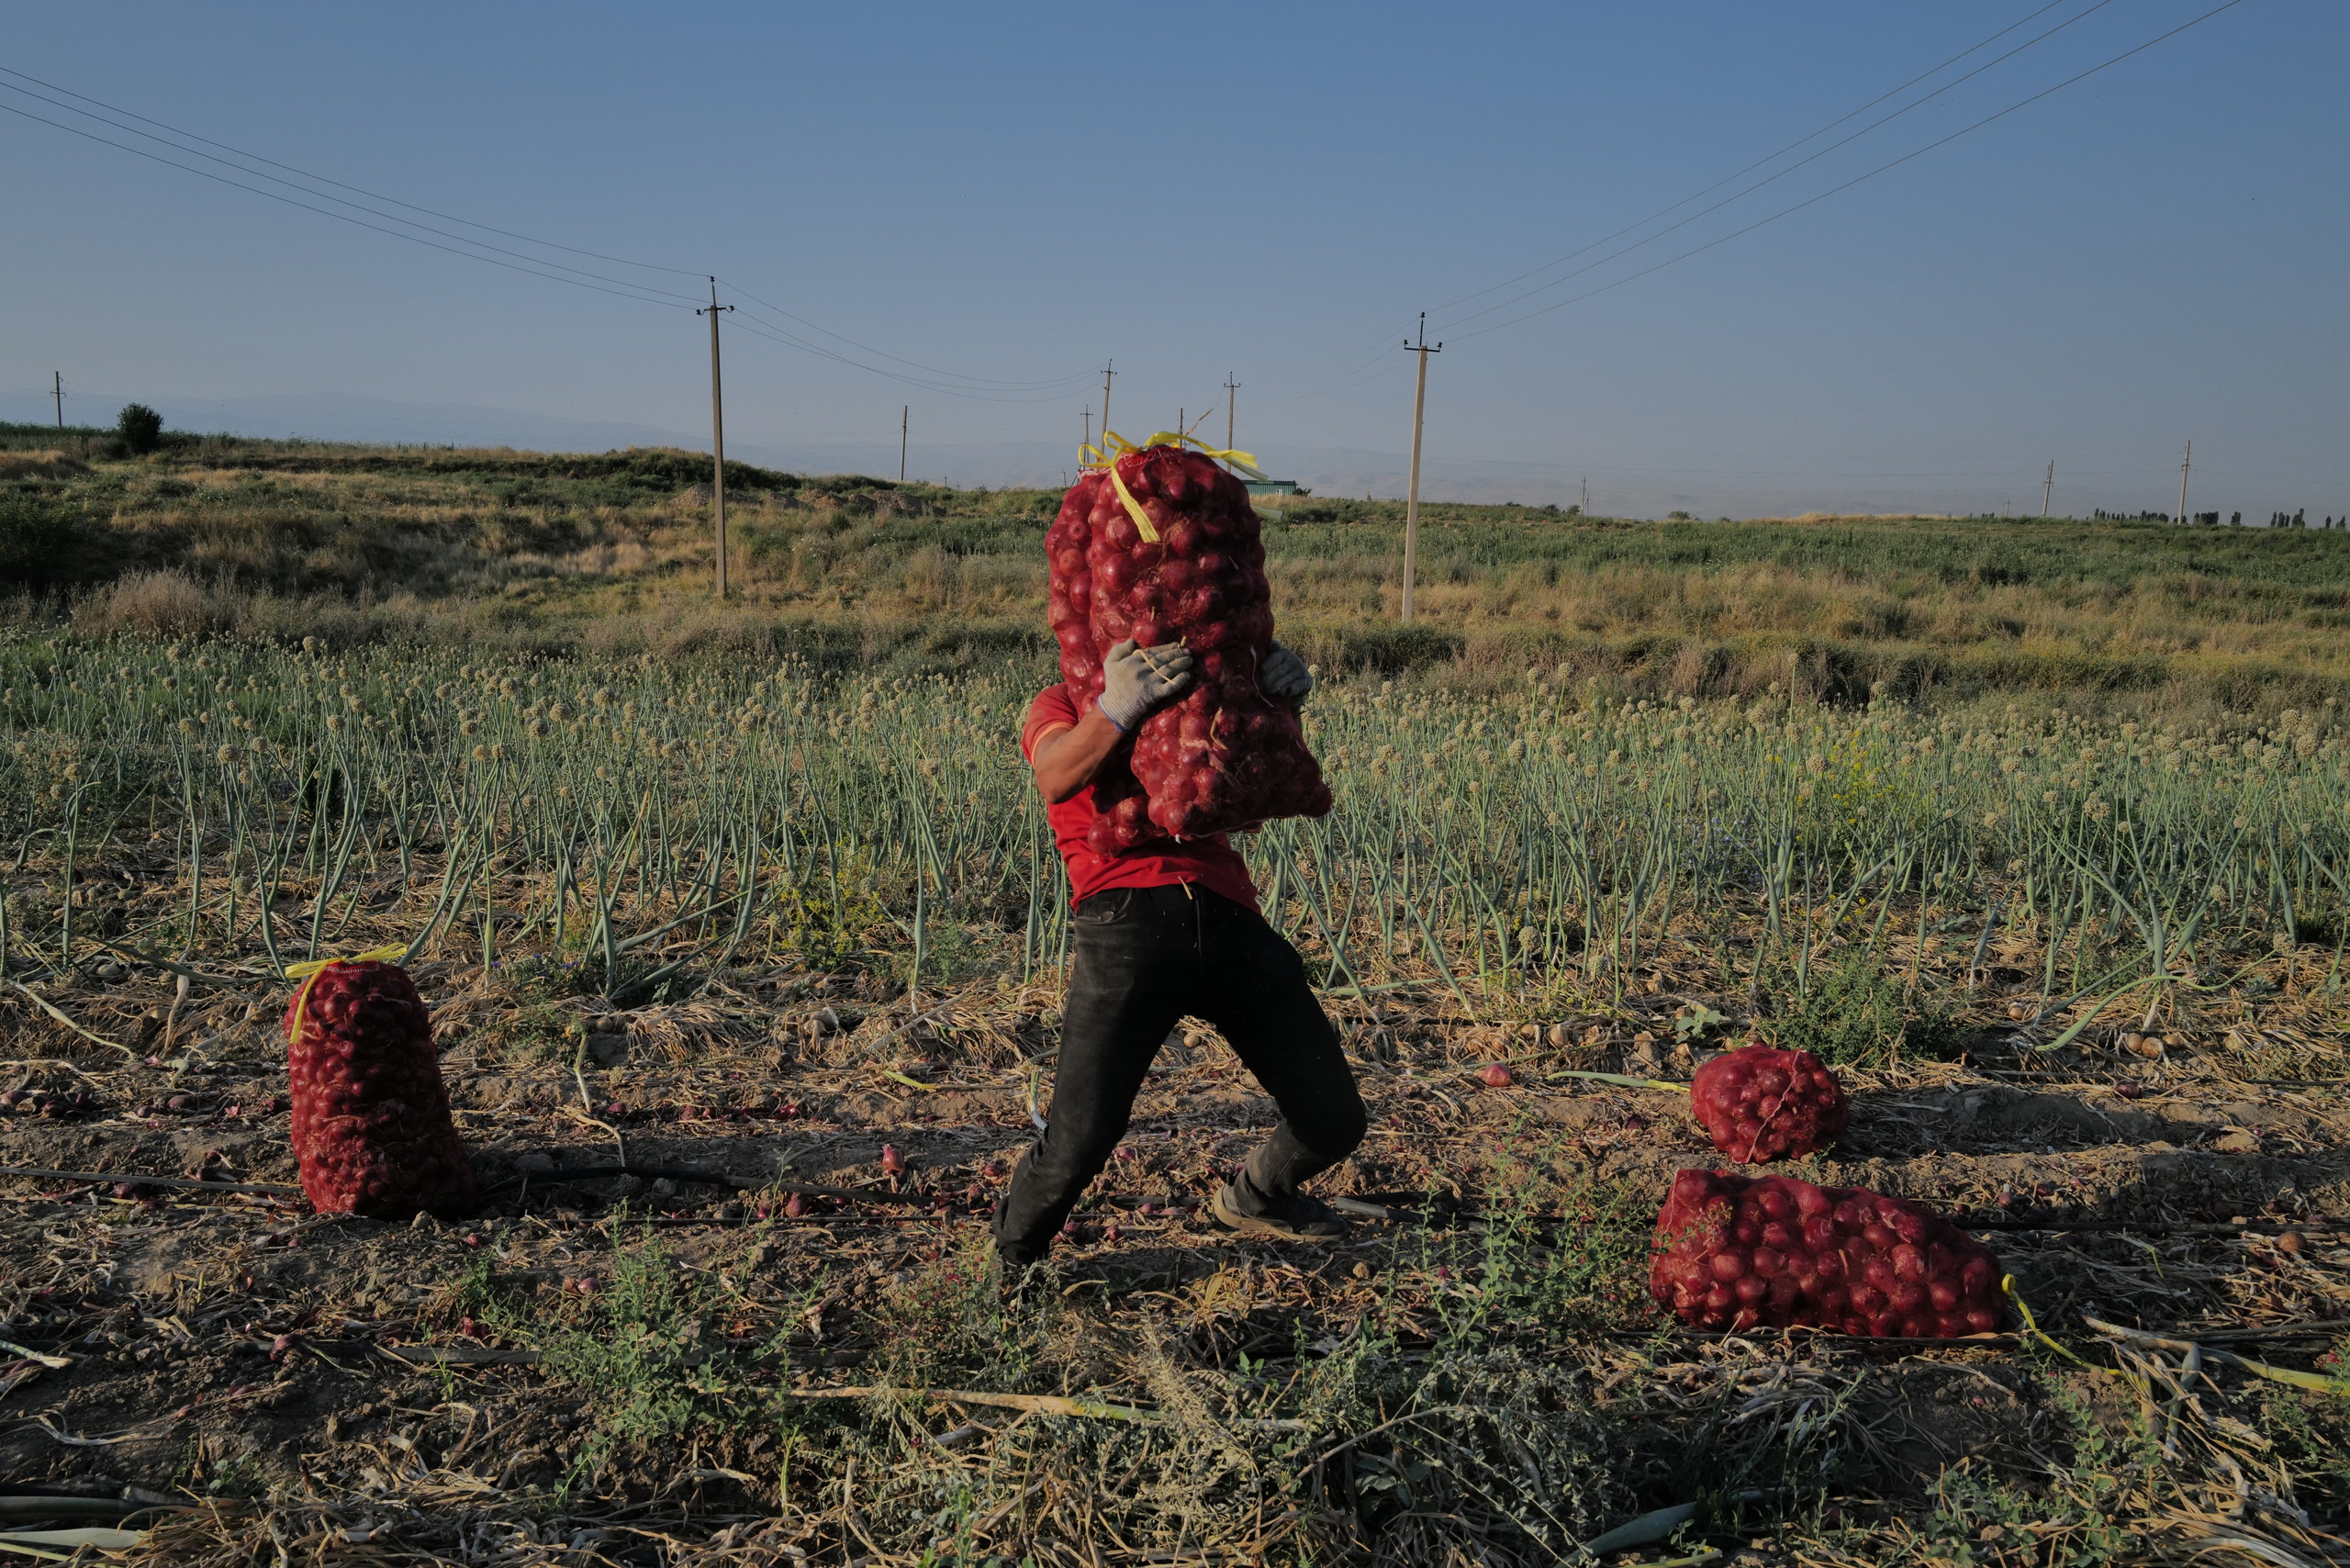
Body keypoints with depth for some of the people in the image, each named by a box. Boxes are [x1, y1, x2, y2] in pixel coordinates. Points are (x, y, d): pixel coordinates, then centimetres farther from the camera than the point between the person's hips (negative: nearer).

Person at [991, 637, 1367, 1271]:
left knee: (1335, 1119, 8)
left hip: (1230, 918, 5)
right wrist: (1116, 707, -26)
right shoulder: (1062, 703, 16)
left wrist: (1283, 689, -8)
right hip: (1131, 917, -5)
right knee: (1081, 1141, -14)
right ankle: (1014, 1257, 18)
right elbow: (1057, 778, -9)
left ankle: (1254, 1197, 40)